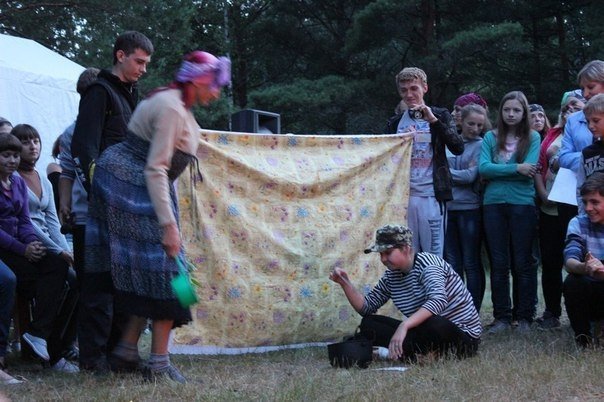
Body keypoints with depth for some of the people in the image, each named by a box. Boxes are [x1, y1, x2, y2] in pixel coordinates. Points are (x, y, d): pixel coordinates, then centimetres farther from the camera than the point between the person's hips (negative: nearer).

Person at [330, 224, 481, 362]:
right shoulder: (391, 276, 7)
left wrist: (404, 326, -46)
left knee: (432, 324, -42)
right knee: (368, 324, -3)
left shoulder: (426, 263, -16)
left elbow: (438, 300, -35)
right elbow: (366, 307, 12)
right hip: (427, 333, 8)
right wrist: (345, 284, -5)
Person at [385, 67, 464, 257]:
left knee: (434, 254, -4)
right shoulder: (395, 123, 15)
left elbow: (458, 148, -7)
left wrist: (433, 120, -15)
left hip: (431, 195, -3)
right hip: (403, 196, 3)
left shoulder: (440, 116, 7)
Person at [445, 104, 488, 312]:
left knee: (471, 263, 1)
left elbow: (471, 176, -10)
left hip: (469, 207, -4)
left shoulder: (481, 145, -1)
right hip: (448, 206, 4)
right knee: (452, 263, 8)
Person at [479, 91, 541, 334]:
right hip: (494, 204, 2)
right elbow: (483, 168, -6)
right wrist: (516, 168, -12)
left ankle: (525, 318, 8)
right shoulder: (491, 137, 8)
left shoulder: (533, 137, 3)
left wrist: (497, 171, -6)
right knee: (498, 263, 5)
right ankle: (501, 317, 11)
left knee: (523, 263, 2)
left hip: (522, 204, -2)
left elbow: (530, 171, -10)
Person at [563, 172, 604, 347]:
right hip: (590, 299, 1)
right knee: (572, 282, -30)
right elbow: (569, 261, -20)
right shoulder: (579, 224, -2)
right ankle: (583, 338, -10)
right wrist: (584, 267, -44)